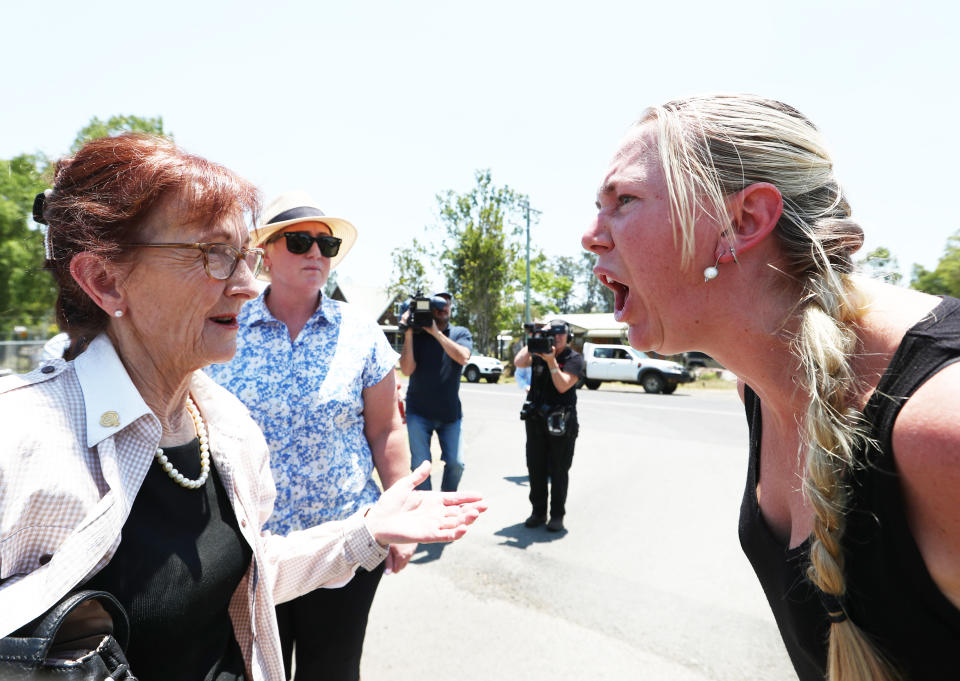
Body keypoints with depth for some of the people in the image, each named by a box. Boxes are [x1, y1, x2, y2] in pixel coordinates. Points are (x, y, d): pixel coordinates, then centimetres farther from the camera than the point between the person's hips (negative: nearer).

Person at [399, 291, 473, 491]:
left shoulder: (461, 333, 2)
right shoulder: (416, 335, 0)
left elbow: (462, 357, -19)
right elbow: (407, 369, -11)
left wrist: (436, 332, -20)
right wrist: (408, 334, -17)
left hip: (450, 412, 1)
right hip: (419, 412, -1)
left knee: (456, 463, -1)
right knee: (420, 464, -3)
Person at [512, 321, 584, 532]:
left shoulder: (574, 358, -3)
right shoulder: (539, 353, 7)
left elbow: (563, 385, -13)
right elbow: (519, 362, -10)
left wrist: (551, 361, -18)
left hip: (561, 422, -4)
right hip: (535, 419, 4)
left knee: (559, 471, 4)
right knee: (536, 469, 10)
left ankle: (557, 515, 17)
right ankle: (538, 512, 24)